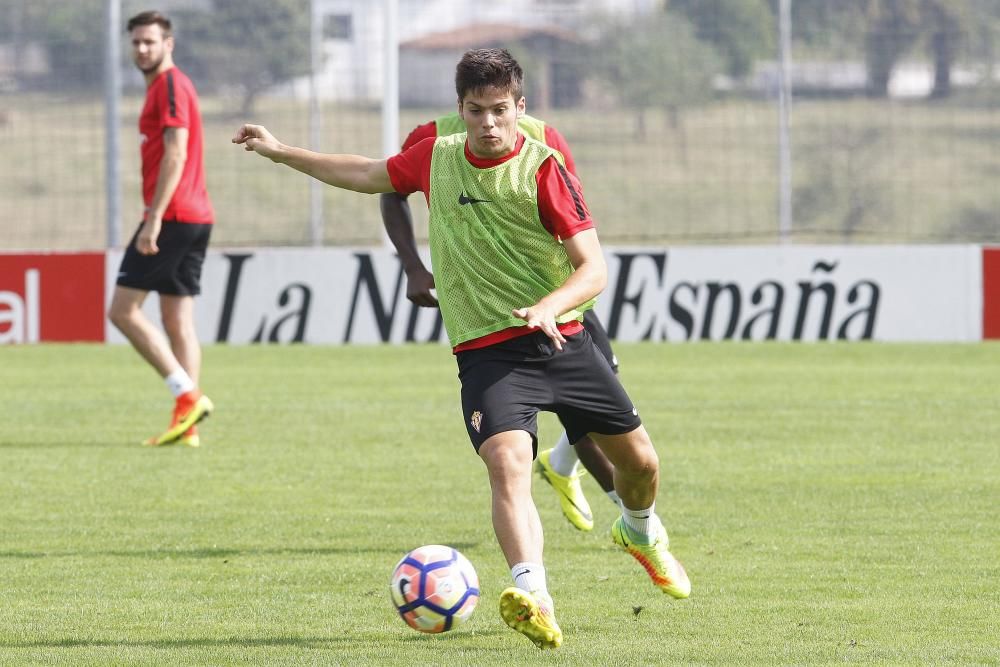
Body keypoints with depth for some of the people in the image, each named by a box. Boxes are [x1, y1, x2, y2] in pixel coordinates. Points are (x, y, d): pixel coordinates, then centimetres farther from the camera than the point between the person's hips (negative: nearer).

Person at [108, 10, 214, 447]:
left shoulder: (170, 86, -9)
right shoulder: (166, 86, 21)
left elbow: (176, 155, -19)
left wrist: (153, 221, -23)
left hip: (172, 216, -10)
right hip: (196, 218, 10)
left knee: (122, 310, -7)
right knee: (178, 320, 6)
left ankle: (188, 396, -14)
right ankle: (187, 424, 2)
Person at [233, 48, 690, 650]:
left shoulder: (545, 169, -9)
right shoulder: (435, 158, 3)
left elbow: (594, 270, -12)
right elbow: (367, 175, 23)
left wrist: (550, 306, -32)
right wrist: (283, 153, 26)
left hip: (562, 340, 0)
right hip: (486, 351, 0)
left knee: (639, 461, 11)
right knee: (508, 462, -27)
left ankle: (641, 532, 48)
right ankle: (532, 595, -46)